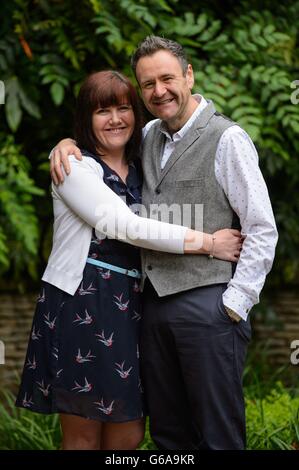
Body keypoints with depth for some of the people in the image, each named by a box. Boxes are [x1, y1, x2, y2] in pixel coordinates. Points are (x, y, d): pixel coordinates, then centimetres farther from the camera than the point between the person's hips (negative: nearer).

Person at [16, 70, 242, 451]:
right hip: (78, 305, -6)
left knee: (129, 434, 5)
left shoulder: (140, 171, 16)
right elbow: (124, 226, -14)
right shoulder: (75, 166, -5)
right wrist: (206, 243, -15)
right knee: (84, 437, 0)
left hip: (127, 309, 6)